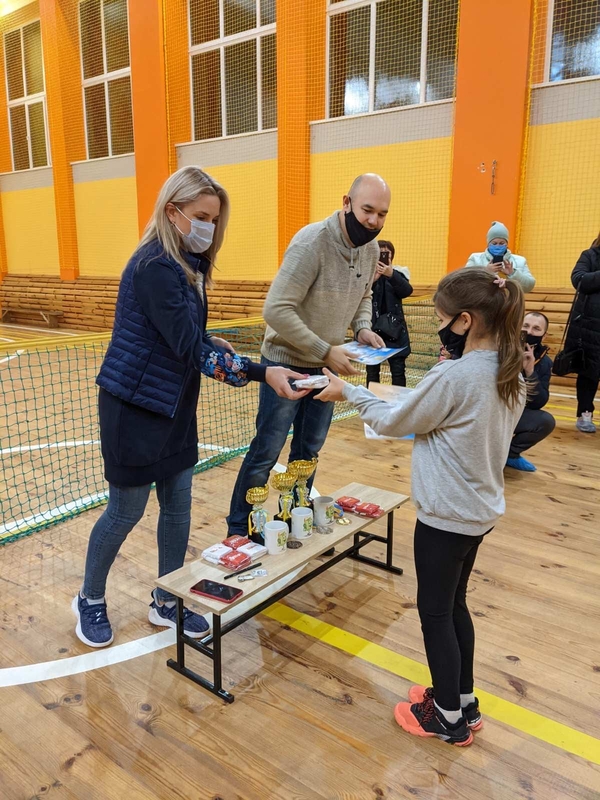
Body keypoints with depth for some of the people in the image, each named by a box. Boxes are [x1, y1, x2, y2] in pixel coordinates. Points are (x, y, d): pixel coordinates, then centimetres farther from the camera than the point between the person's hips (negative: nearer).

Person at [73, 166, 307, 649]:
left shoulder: (187, 263, 8)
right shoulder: (155, 266, -21)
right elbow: (189, 348, -27)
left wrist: (212, 343, -6)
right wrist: (262, 373, -31)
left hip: (174, 404, 8)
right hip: (135, 406, -8)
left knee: (178, 507, 13)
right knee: (126, 511, 7)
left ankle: (166, 601, 31)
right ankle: (90, 600, 31)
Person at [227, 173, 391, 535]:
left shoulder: (371, 249, -1)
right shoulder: (312, 241, -23)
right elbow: (276, 310, -28)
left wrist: (363, 328, -4)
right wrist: (326, 351, -27)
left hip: (326, 366, 7)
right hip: (287, 363, -7)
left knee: (309, 451, 16)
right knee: (267, 453, 2)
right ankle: (239, 529, 19)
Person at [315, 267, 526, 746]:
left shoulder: (454, 376, -24)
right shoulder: (511, 374, 1)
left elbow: (393, 422, -13)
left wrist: (349, 393, 0)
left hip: (447, 514, -8)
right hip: (481, 509, 8)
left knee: (435, 612, 10)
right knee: (455, 605, 22)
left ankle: (448, 717, 27)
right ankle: (464, 701, 38)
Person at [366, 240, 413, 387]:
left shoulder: (397, 273, 0)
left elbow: (407, 291, -17)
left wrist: (391, 275, -31)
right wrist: (372, 280, -26)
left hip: (394, 328, 0)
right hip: (373, 328, 0)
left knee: (398, 369, 4)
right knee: (372, 369, 10)